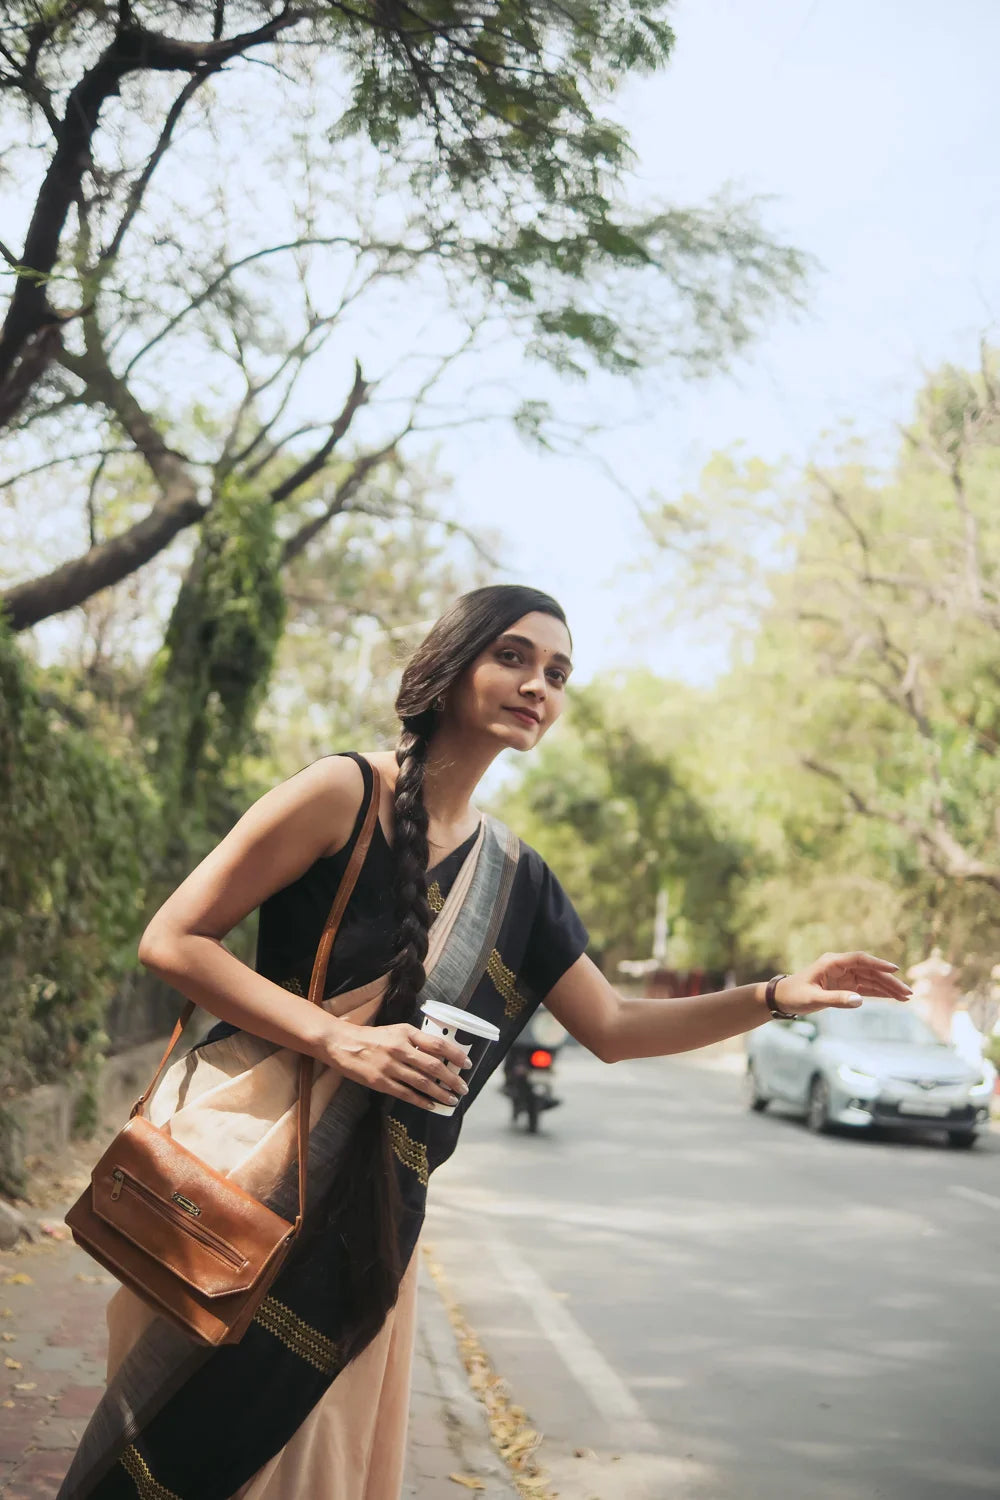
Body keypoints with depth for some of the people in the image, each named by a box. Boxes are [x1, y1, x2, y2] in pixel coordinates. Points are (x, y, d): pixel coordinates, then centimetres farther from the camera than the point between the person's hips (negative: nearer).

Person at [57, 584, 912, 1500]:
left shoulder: (515, 881, 9)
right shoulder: (345, 791, -9)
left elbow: (614, 1029, 14)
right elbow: (172, 940, -11)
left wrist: (779, 996, 3)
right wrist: (342, 1040, -19)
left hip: (369, 1206, 6)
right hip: (241, 1159, -5)